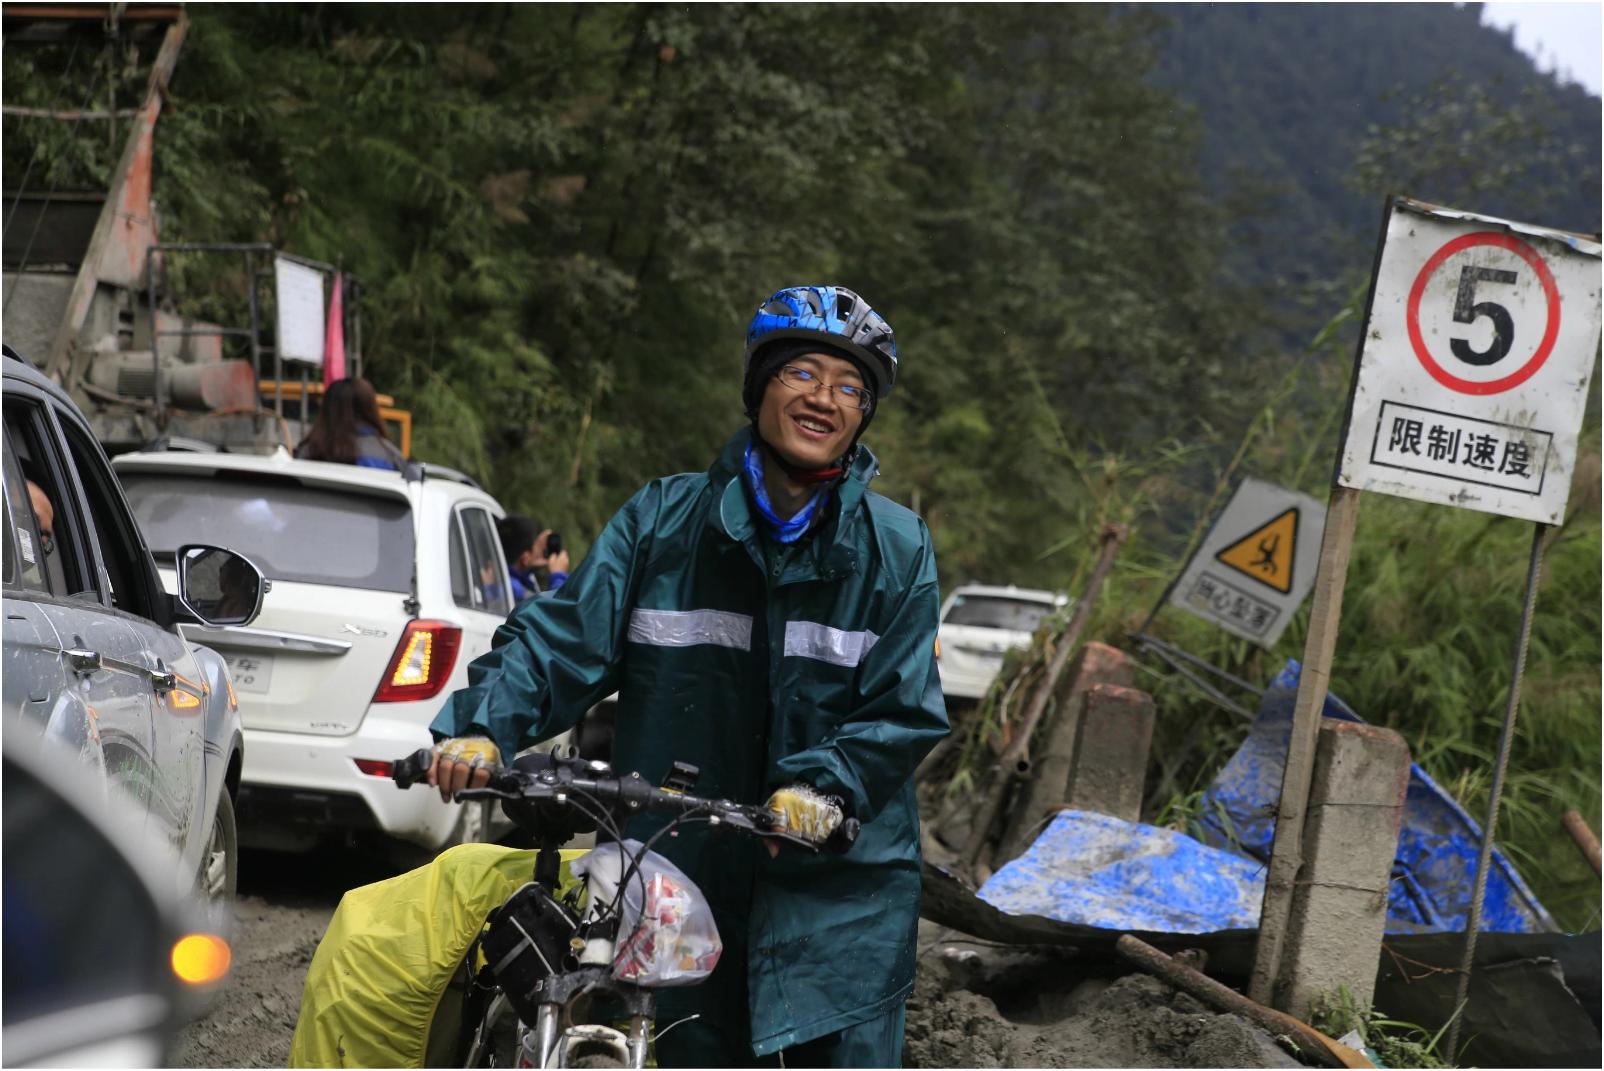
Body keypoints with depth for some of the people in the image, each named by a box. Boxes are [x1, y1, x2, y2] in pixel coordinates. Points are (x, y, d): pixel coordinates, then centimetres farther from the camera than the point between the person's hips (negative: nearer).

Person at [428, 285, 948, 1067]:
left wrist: (823, 789, -21)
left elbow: (904, 711, -3)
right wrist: (482, 726, -20)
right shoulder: (663, 520, 4)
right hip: (680, 877, 1)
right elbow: (565, 634, -3)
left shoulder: (896, 548, 3)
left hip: (842, 887, -1)